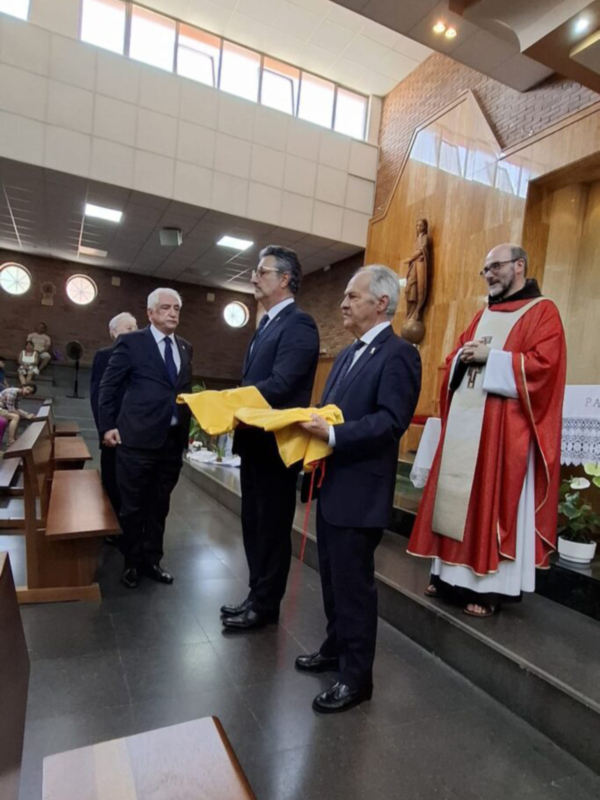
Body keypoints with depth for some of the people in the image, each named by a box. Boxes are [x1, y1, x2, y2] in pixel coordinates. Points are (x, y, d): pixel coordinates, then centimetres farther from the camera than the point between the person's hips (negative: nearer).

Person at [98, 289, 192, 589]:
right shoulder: (131, 342, -4)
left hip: (173, 439, 5)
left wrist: (187, 426, 12)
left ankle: (152, 560, 31)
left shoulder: (185, 348, 12)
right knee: (133, 506, 9)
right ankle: (132, 563, 28)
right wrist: (107, 425, -5)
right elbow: (108, 385, -1)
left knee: (159, 506, 15)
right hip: (138, 438, -5)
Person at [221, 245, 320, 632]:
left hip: (276, 445, -9)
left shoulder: (298, 323, -14)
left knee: (273, 527, 6)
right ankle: (257, 595, 34)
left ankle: (266, 605, 22)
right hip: (254, 441, 10)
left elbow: (279, 386, -24)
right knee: (254, 524, 18)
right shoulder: (267, 324, 16)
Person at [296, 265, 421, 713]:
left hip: (360, 492, -9)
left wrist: (333, 435, -30)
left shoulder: (399, 354, -14)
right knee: (332, 578, 21)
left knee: (354, 584, 4)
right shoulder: (348, 354, 16)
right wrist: (311, 424, -1)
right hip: (331, 485, 9)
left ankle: (357, 676, 22)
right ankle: (336, 648, 40)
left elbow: (392, 421, -24)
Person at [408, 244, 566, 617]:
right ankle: (451, 572, 18)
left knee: (493, 498, -3)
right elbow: (454, 359, 19)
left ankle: (490, 585, 7)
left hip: (504, 425, -7)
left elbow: (543, 364, -14)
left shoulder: (542, 312, -1)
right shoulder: (483, 315, 21)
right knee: (458, 495, 8)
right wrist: (463, 356, -3)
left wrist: (490, 357, -14)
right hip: (465, 420, 7)